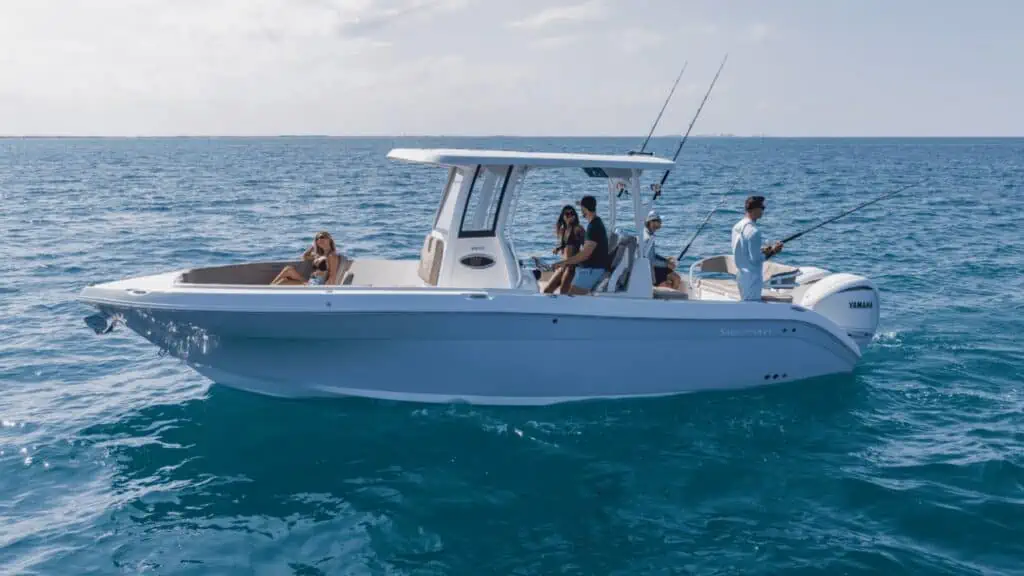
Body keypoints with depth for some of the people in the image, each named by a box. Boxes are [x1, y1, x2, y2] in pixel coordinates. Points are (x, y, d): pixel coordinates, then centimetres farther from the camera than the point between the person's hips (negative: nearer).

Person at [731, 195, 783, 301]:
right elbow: (755, 259, -21)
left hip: (740, 275, 9)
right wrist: (772, 252, -9)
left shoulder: (737, 226, 6)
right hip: (752, 277, -9)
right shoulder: (753, 231, -21)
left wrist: (763, 250, 10)